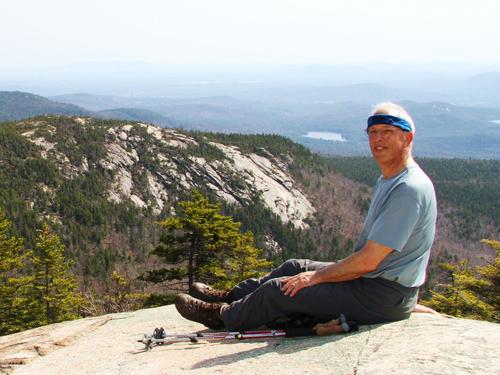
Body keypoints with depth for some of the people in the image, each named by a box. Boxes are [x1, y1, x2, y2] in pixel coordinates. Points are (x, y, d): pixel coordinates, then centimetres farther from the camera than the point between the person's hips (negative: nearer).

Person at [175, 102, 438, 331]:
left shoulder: (409, 189, -24)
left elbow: (368, 261, -25)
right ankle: (231, 297, 32)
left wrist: (317, 277, -14)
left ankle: (223, 316, 18)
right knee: (295, 267, 16)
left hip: (383, 298, -9)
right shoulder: (388, 180, 10)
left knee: (280, 290, -5)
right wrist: (319, 273, 11)